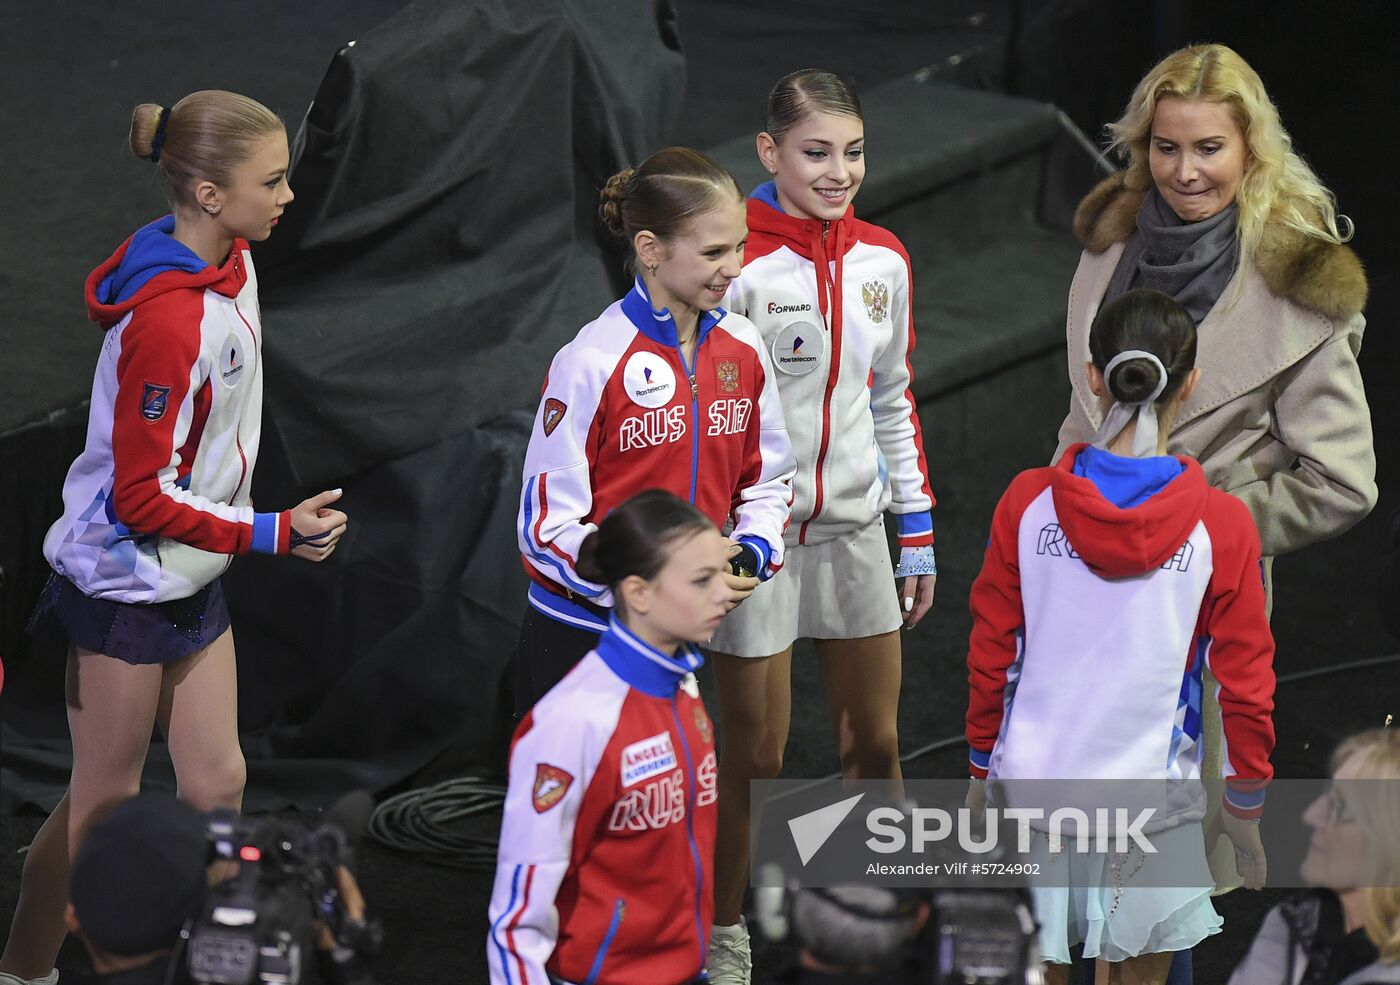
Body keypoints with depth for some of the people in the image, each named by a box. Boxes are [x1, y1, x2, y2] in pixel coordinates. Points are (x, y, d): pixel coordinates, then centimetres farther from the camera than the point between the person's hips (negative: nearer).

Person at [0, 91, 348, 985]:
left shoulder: (232, 267, -2)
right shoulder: (169, 317, -29)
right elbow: (142, 498, -24)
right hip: (128, 583, -8)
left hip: (195, 577, 8)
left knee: (217, 783, 10)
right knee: (103, 806, 4)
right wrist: (275, 535, -22)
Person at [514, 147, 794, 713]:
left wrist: (751, 554, -9)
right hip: (579, 638, -5)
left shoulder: (743, 349, 1)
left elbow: (768, 480, 12)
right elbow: (546, 527, -16)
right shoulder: (591, 364, -18)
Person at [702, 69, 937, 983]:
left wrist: (919, 537, 12)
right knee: (755, 754, 4)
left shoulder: (883, 259, 2)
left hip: (855, 525, 5)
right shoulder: (738, 266, -16)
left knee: (875, 743, 11)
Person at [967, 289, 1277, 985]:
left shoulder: (1028, 503, -8)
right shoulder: (1222, 526, -11)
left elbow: (989, 658, 0)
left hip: (1030, 781, 1)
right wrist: (1245, 804, 9)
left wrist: (981, 770, 14)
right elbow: (1246, 685, -5)